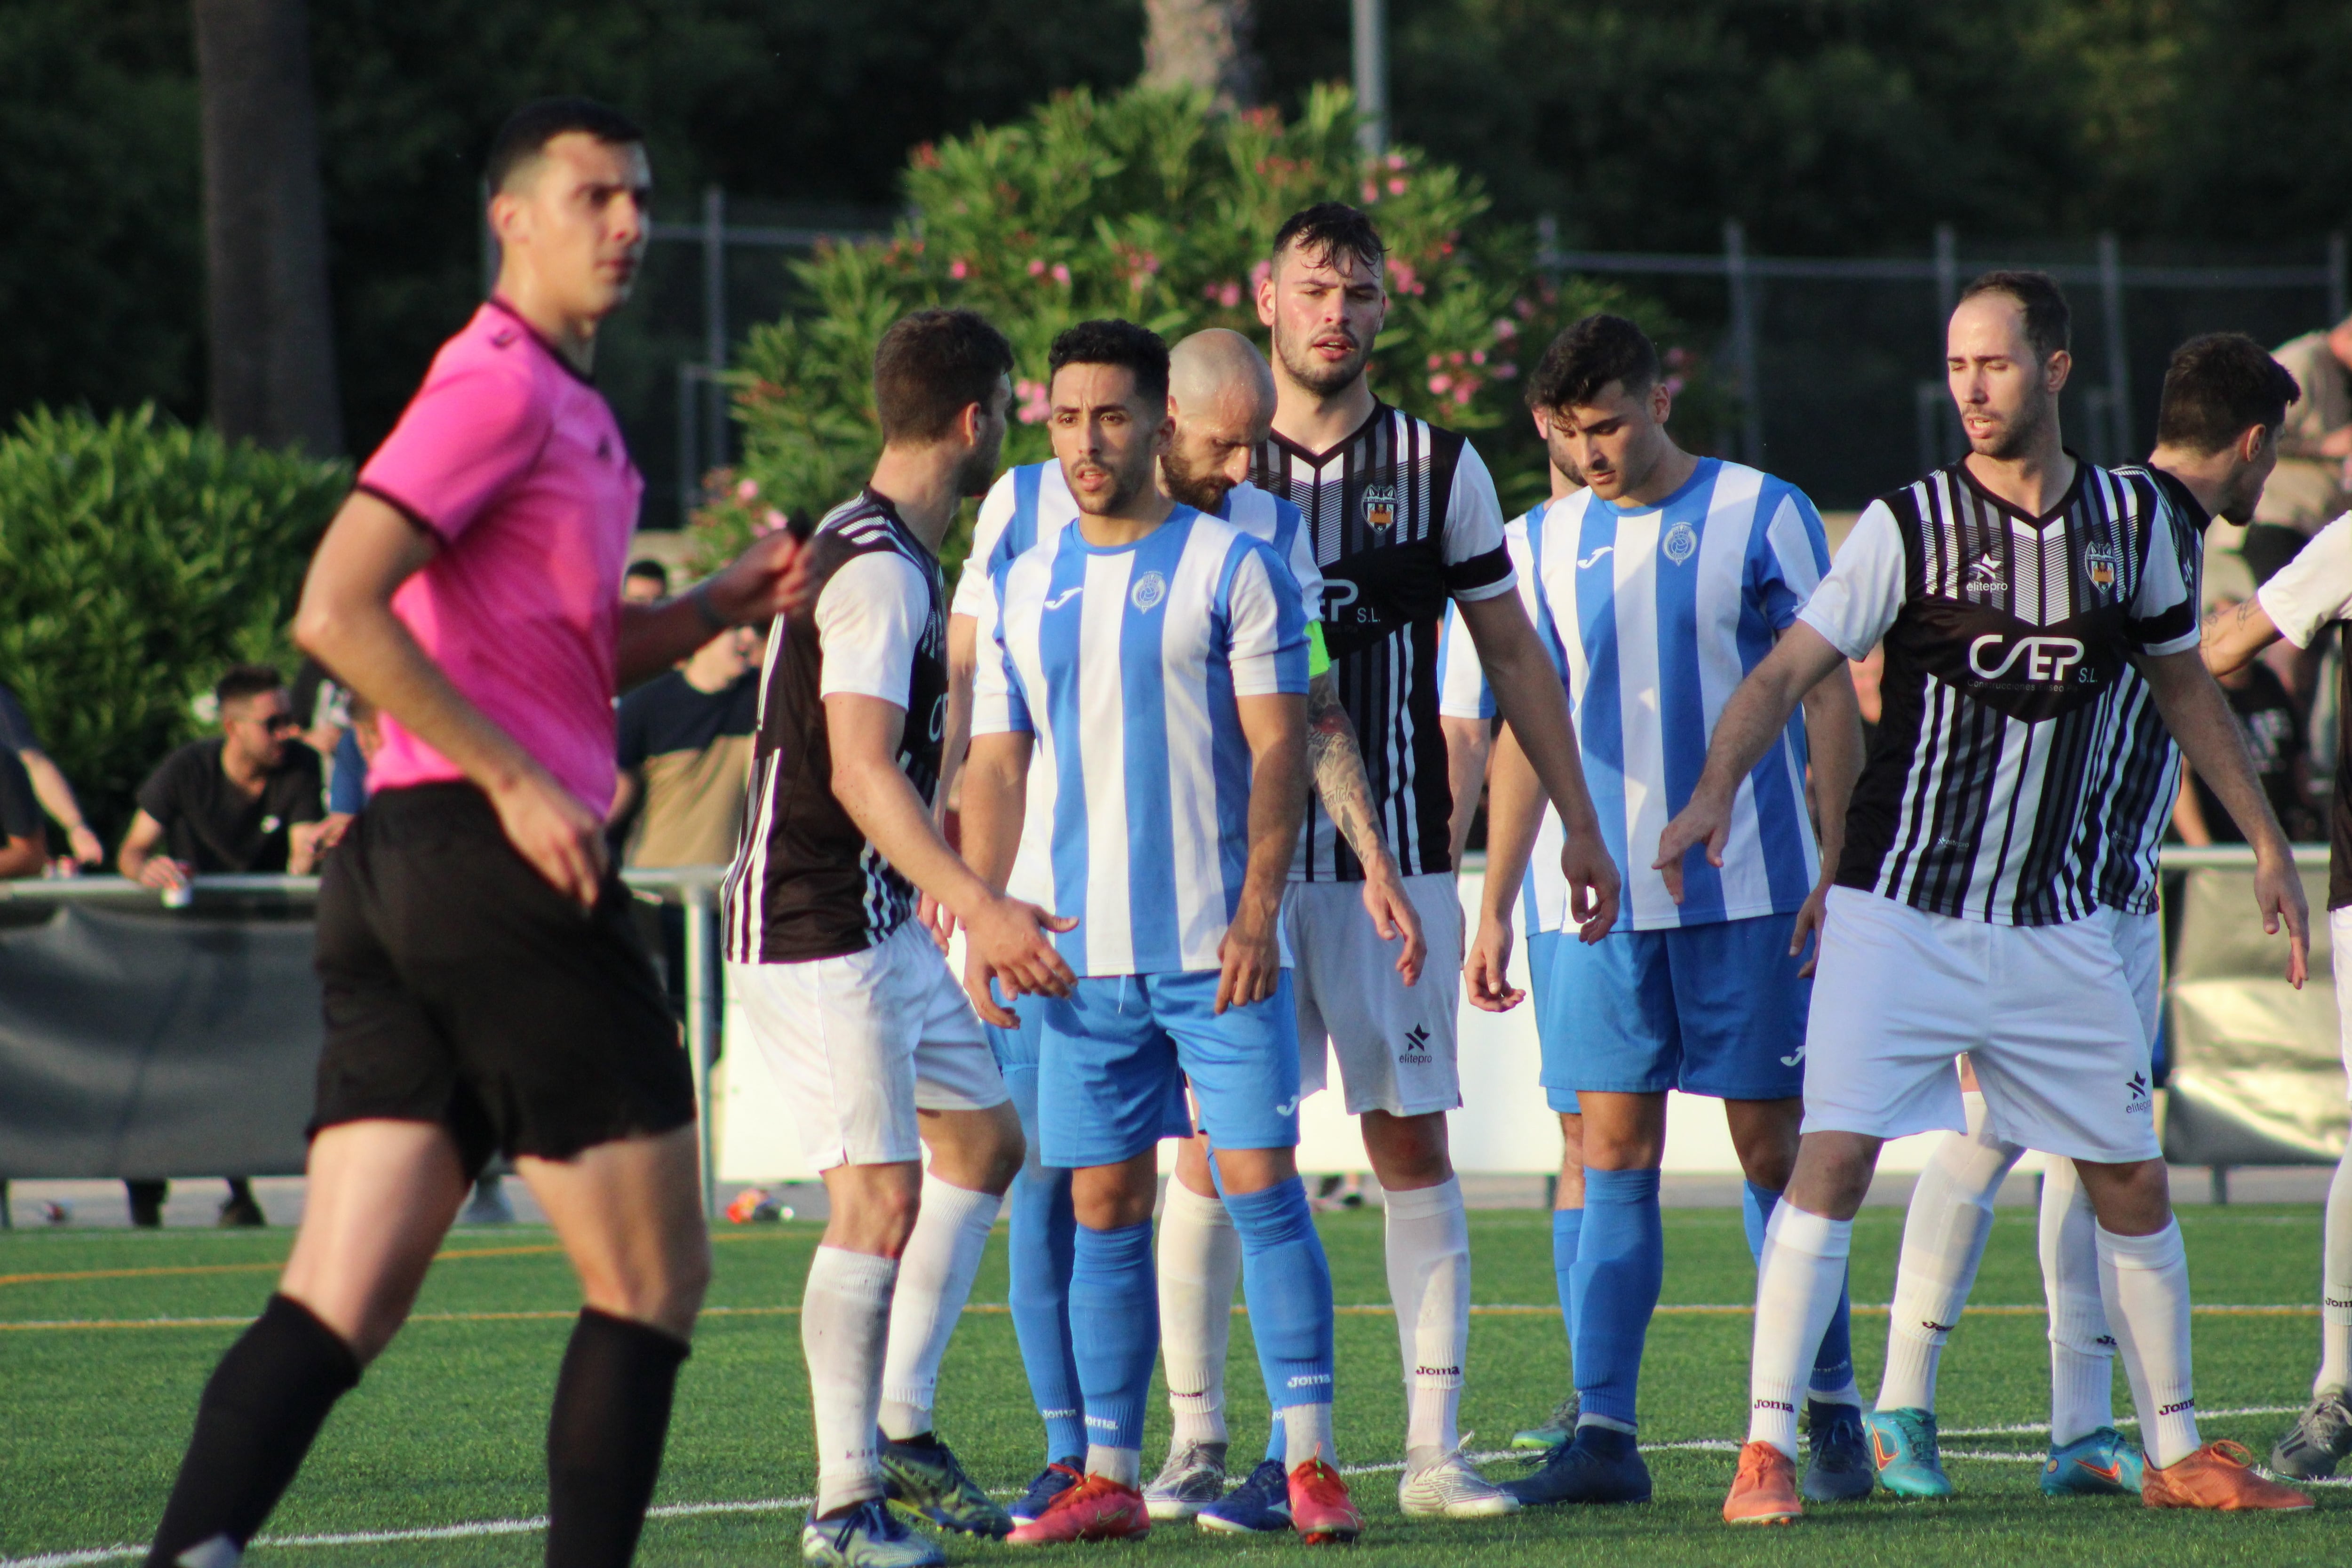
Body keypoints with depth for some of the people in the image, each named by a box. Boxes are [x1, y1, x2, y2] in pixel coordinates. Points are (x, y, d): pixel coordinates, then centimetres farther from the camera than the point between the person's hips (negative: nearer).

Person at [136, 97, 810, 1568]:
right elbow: (336, 611, -17)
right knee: (650, 1280, 0)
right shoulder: (500, 385, -8)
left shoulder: (568, 405, 23)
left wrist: (717, 608, 16)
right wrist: (516, 781, -18)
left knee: (342, 1301, -1)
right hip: (494, 868, -9)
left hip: (398, 881, 9)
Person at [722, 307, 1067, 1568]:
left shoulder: (893, 556, 14)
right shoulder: (877, 570, -18)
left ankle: (900, 1426, 20)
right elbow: (861, 772, -28)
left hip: (882, 924, 11)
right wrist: (979, 907, -36)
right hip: (816, 935, -11)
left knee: (984, 1140, 18)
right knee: (882, 1196, -13)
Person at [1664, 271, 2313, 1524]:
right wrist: (1715, 791, -28)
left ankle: (2176, 1454, 22)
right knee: (1832, 1162, -14)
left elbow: (2183, 684, 18)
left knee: (2132, 1184, 8)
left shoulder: (2133, 518, 5)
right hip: (1900, 913, -3)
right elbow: (1785, 673, -11)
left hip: (2061, 927, 3)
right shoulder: (1909, 525, -6)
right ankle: (1767, 1451, -11)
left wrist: (2266, 841, 19)